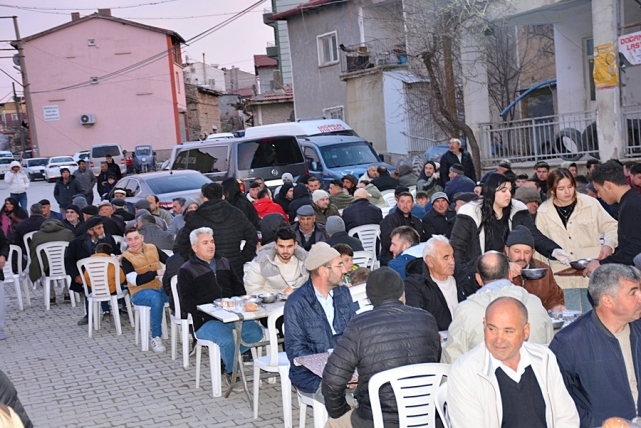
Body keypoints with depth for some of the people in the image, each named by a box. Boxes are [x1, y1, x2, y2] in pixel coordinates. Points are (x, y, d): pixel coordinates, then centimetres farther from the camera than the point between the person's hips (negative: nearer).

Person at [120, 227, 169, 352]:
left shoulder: (152, 248, 8)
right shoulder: (126, 258, -6)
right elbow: (135, 280, -17)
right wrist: (156, 273, -25)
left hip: (160, 287, 4)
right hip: (140, 292, -4)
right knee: (156, 298, -39)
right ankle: (156, 338, -29)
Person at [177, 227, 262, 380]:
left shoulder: (224, 263, 20)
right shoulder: (186, 271, 4)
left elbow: (238, 287, 24)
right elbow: (186, 303, -4)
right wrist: (210, 313, -17)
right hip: (206, 321, -5)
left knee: (256, 332, -19)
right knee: (227, 339, -32)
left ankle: (226, 357, 4)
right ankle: (231, 371, -3)